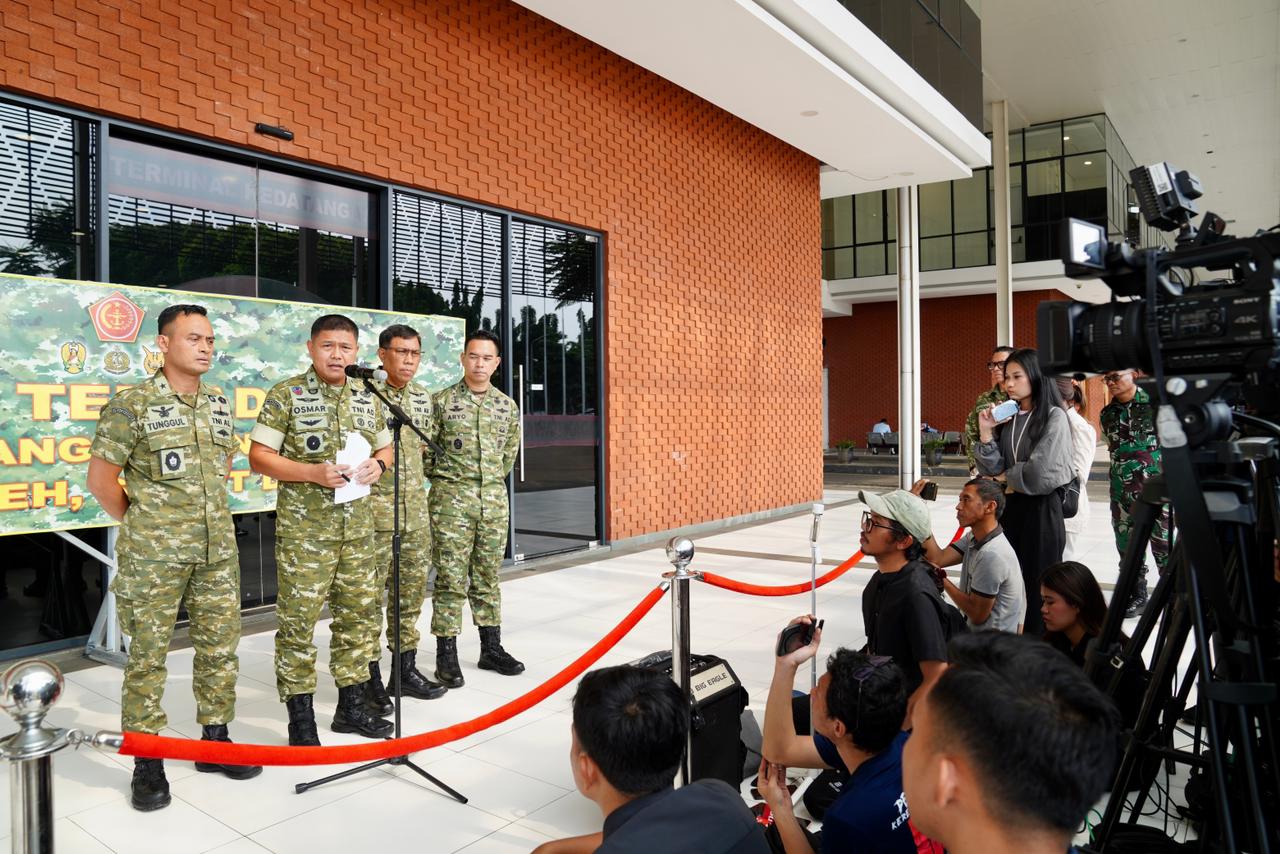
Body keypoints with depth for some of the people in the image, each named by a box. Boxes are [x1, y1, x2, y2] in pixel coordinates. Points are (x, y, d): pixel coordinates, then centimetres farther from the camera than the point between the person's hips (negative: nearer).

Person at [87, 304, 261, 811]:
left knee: (220, 647, 11)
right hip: (153, 556, -5)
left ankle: (215, 739, 26)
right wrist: (137, 523, 2)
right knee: (148, 655, 4)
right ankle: (146, 763, 16)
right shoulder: (133, 403, -7)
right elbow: (101, 477, -5)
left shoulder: (220, 404, 9)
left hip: (218, 550, 5)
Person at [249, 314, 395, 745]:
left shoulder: (367, 399, 10)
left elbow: (385, 448, 20)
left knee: (359, 614, 11)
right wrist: (313, 472, -20)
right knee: (298, 619, 0)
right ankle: (300, 717, 15)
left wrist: (377, 465, -3)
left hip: (357, 527, 5)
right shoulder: (286, 395, -5)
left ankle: (352, 704, 27)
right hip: (303, 528, -5)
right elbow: (259, 457, -7)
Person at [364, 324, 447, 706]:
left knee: (412, 591, 12)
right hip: (375, 507, -6)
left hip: (415, 508, 6)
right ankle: (370, 677, 12)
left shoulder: (423, 397, 12)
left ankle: (405, 668, 24)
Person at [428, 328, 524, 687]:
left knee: (488, 576, 12)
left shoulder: (507, 406, 8)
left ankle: (491, 648, 22)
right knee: (451, 578, -1)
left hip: (494, 499, 4)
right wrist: (444, 479, 5)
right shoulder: (442, 401, -3)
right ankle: (446, 655, 7)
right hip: (451, 499, -4)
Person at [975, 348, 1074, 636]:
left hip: (1041, 510, -5)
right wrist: (986, 432, -8)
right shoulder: (1006, 417, 7)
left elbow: (1041, 475, -17)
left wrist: (1006, 477, -2)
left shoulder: (1054, 417, -9)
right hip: (1008, 508, 5)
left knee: (1040, 586, 5)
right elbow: (992, 471, 2)